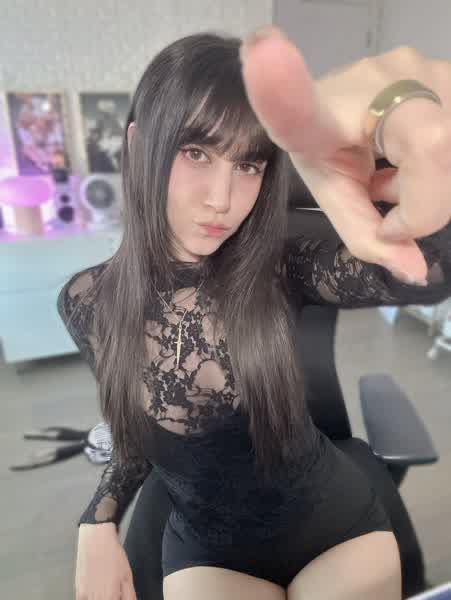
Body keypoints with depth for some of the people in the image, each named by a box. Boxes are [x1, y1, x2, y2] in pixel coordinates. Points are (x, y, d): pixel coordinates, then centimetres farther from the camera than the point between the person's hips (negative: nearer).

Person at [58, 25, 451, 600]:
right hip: (208, 550, 1)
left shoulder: (274, 270, -21)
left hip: (339, 525, 0)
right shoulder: (88, 302, -15)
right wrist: (99, 523, -12)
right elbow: (139, 429, 1)